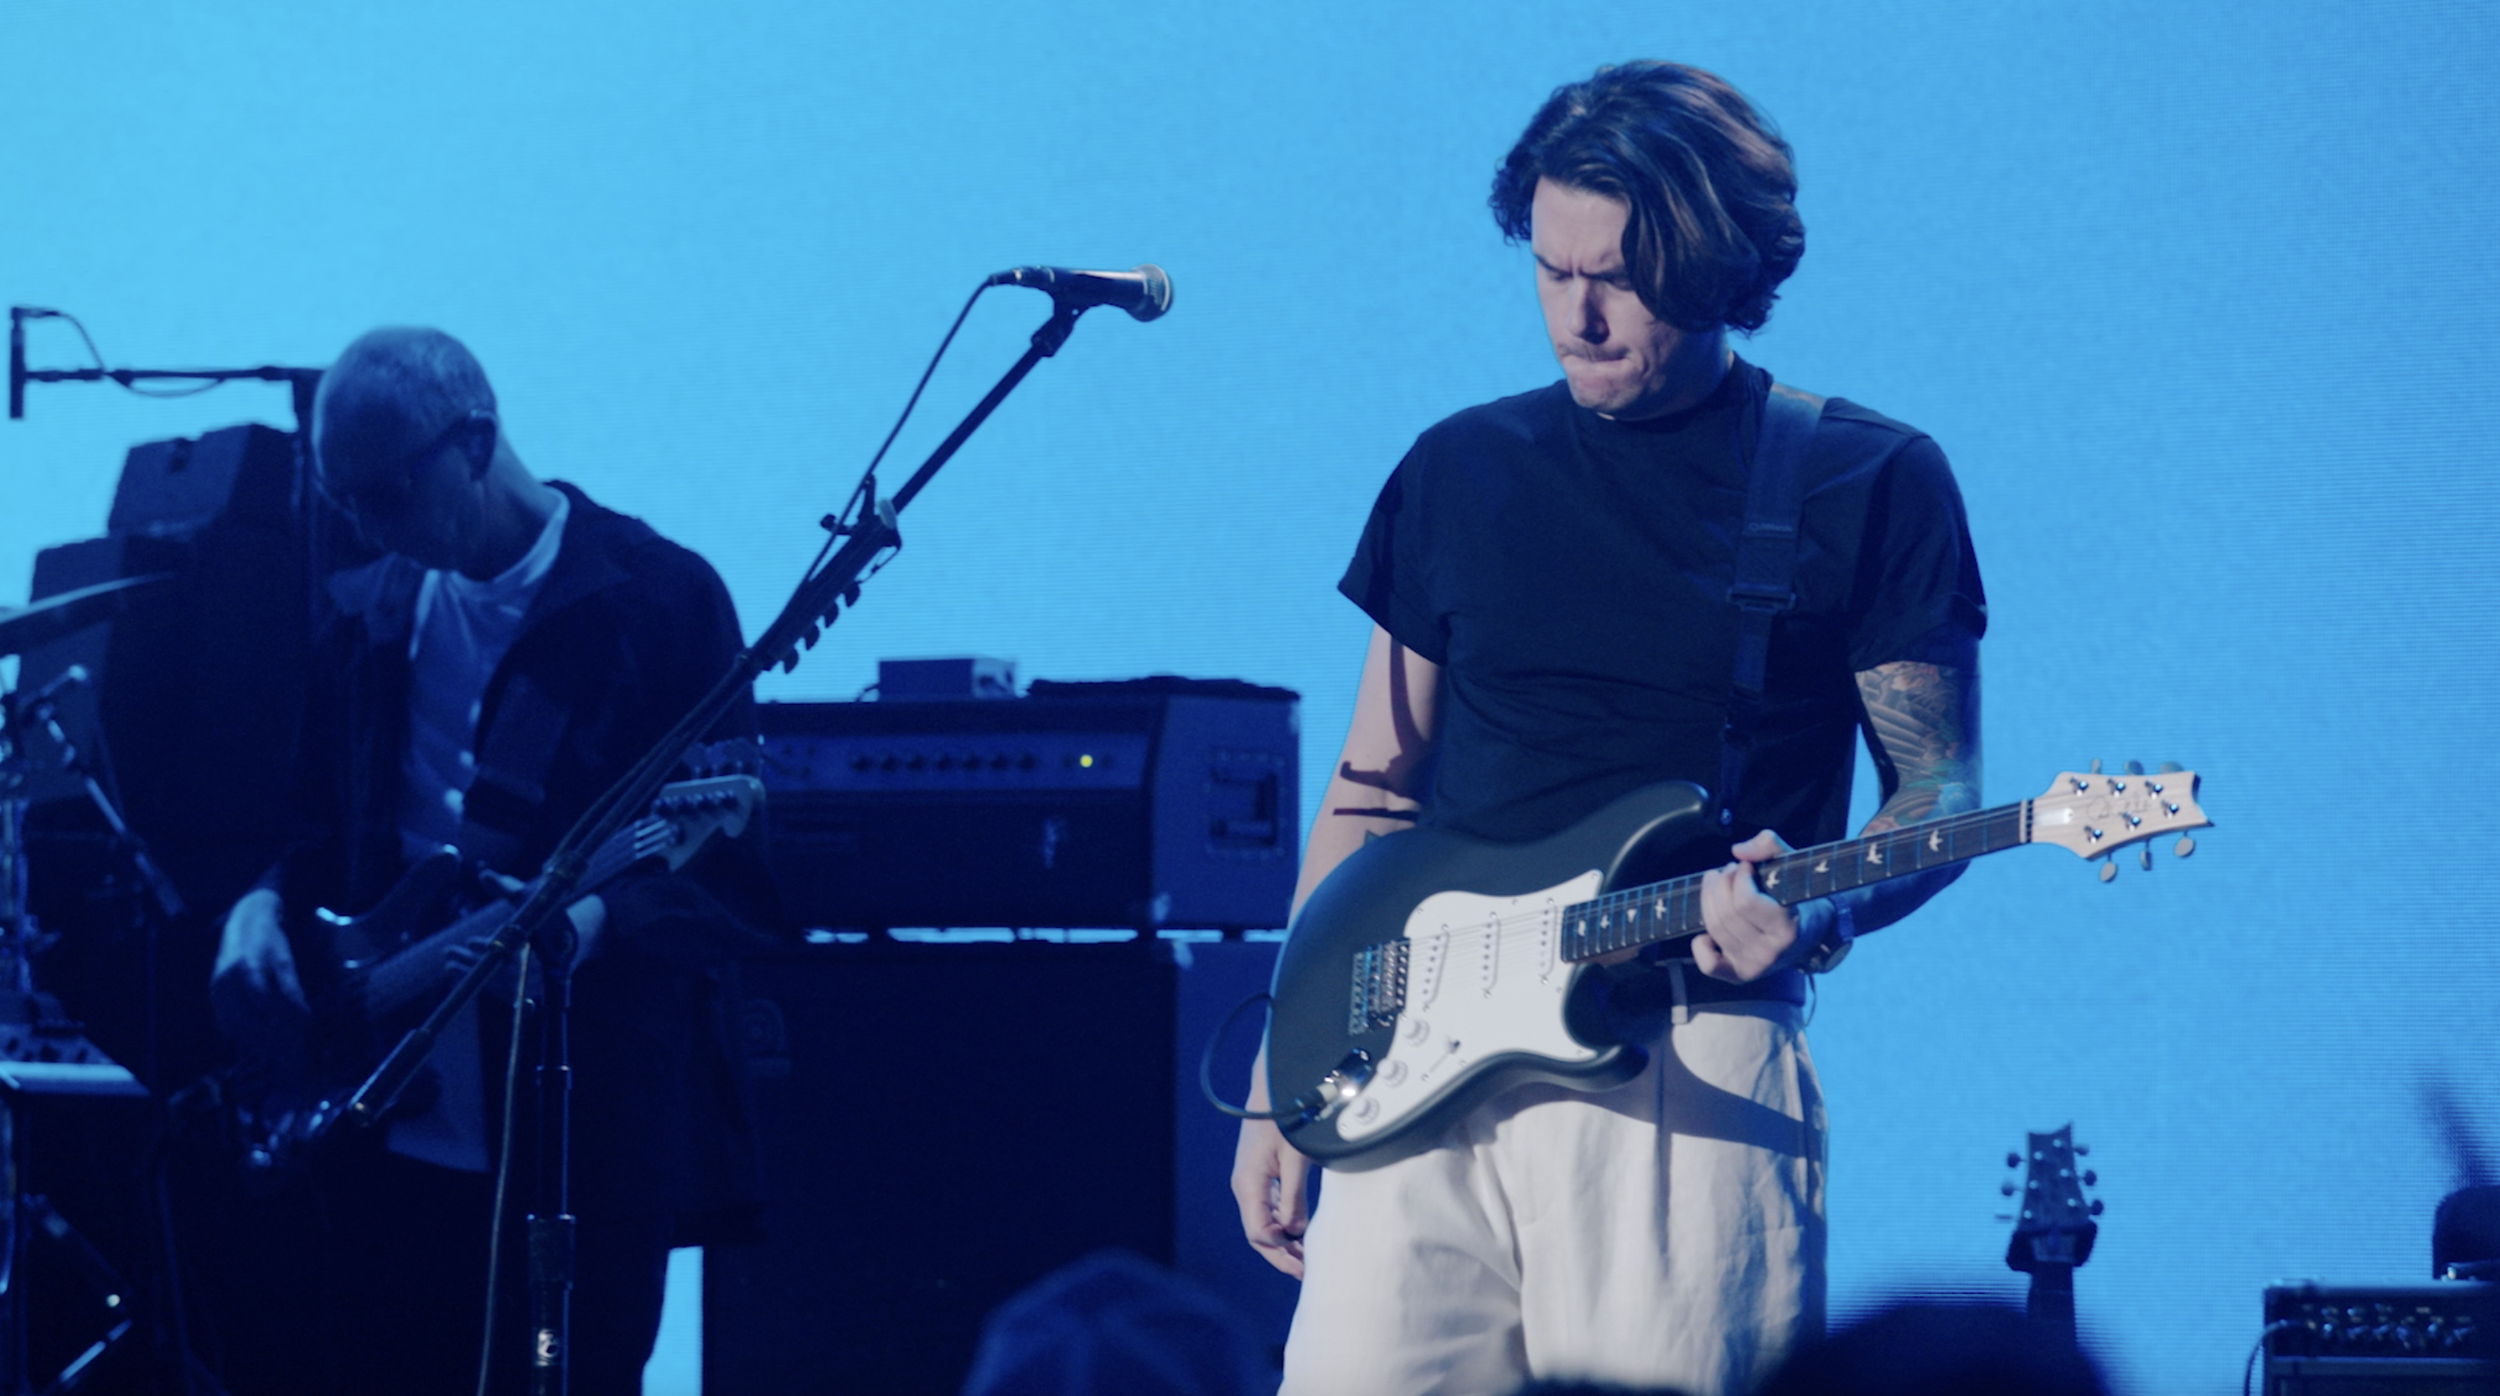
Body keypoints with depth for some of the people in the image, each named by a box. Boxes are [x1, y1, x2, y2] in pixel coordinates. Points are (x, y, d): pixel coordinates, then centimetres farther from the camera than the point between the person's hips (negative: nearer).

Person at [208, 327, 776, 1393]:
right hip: (385, 1137, 5)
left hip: (590, 1137, -5)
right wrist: (265, 906, 0)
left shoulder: (657, 598, -5)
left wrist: (596, 918, -26)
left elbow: (733, 875, -8)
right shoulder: (370, 614, 13)